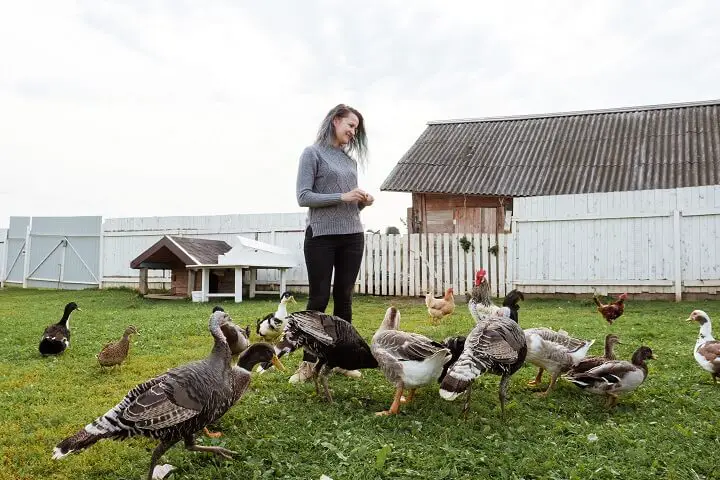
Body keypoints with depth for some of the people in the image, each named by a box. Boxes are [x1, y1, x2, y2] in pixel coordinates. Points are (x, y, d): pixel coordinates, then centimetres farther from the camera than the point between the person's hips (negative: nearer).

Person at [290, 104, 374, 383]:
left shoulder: (350, 159, 16)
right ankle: (308, 362, 7)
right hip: (321, 236, -5)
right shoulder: (313, 153, -1)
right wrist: (342, 197, -16)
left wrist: (363, 202, -3)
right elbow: (303, 197, -10)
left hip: (352, 236, 6)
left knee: (344, 297, 8)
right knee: (319, 298, -2)